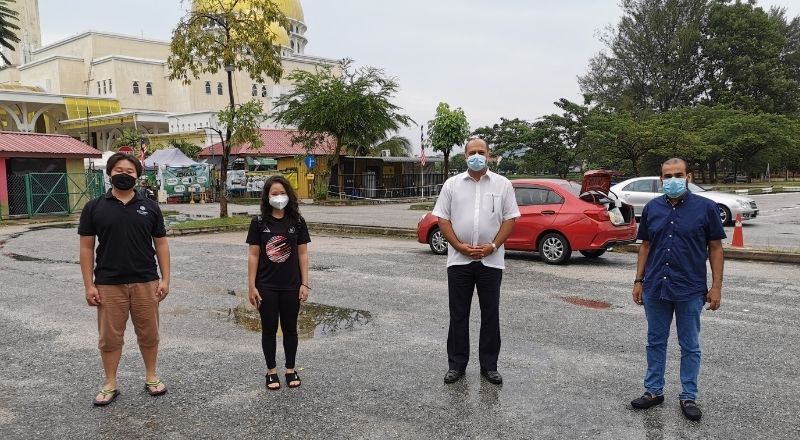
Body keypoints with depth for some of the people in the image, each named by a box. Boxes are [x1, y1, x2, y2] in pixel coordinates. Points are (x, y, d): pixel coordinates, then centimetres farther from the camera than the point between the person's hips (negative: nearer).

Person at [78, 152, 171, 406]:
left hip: (146, 283, 1)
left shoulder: (149, 207, 5)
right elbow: (86, 248, 2)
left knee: (149, 334, 10)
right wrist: (89, 285, -3)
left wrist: (165, 279, -1)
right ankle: (110, 385, 22)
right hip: (108, 285, -1)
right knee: (110, 337, 7)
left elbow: (161, 244, 6)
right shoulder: (94, 208, 1)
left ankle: (151, 377, 27)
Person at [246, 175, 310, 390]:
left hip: (291, 287, 1)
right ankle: (271, 371, 25)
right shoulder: (259, 223, -4)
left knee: (290, 328, 13)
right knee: (269, 329, 10)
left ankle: (290, 369, 28)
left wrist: (305, 284, -3)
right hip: (266, 287, -1)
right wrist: (251, 286, -5)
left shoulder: (297, 222, -2)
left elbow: (302, 254, 0)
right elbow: (253, 255, -3)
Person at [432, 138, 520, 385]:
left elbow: (510, 219, 2)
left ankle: (489, 366, 18)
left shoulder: (502, 184, 5)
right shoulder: (452, 184, 5)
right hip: (459, 260, 0)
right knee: (458, 314, 7)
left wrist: (493, 246, -12)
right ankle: (456, 365, 17)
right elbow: (443, 219, 2)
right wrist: (460, 246, -10)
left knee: (490, 314, 7)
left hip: (491, 260, 0)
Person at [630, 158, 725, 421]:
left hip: (690, 290, -3)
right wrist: (639, 281, 6)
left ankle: (689, 397, 22)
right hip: (655, 288, 3)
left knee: (689, 346, 8)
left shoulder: (705, 207, -5)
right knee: (656, 342, 13)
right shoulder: (652, 208, 4)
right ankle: (654, 391, 26)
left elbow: (715, 248, -2)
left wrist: (716, 286, -6)